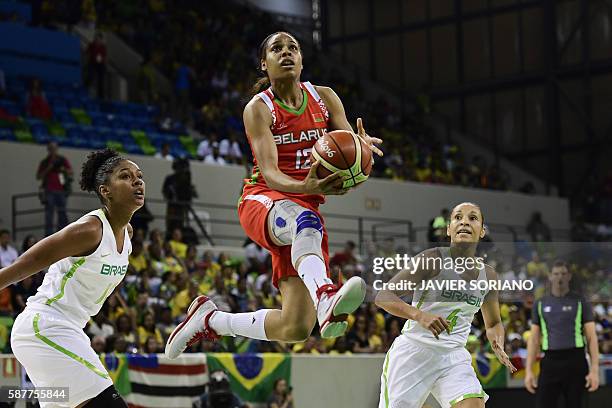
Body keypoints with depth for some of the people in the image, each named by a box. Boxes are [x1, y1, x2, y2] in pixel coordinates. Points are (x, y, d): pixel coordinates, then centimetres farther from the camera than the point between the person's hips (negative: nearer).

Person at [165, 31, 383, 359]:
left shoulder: (325, 98, 9)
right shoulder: (259, 108, -3)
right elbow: (269, 172, -17)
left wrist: (362, 146, -28)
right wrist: (306, 187, -38)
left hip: (306, 208, 4)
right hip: (263, 201, -4)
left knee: (296, 328, -9)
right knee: (305, 221, -44)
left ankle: (210, 320, 13)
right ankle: (325, 297, -71)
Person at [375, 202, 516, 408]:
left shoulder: (488, 276, 6)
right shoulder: (432, 259, -10)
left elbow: (493, 324, 22)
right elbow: (383, 296, -15)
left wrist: (498, 346, -1)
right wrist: (420, 315, -32)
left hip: (454, 357, 4)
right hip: (413, 352, -4)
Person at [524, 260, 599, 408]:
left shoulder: (580, 303, 3)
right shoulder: (540, 304, 11)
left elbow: (591, 337, -1)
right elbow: (534, 339, 11)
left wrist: (594, 369, -10)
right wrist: (529, 370, 2)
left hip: (575, 362, -2)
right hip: (550, 362, 2)